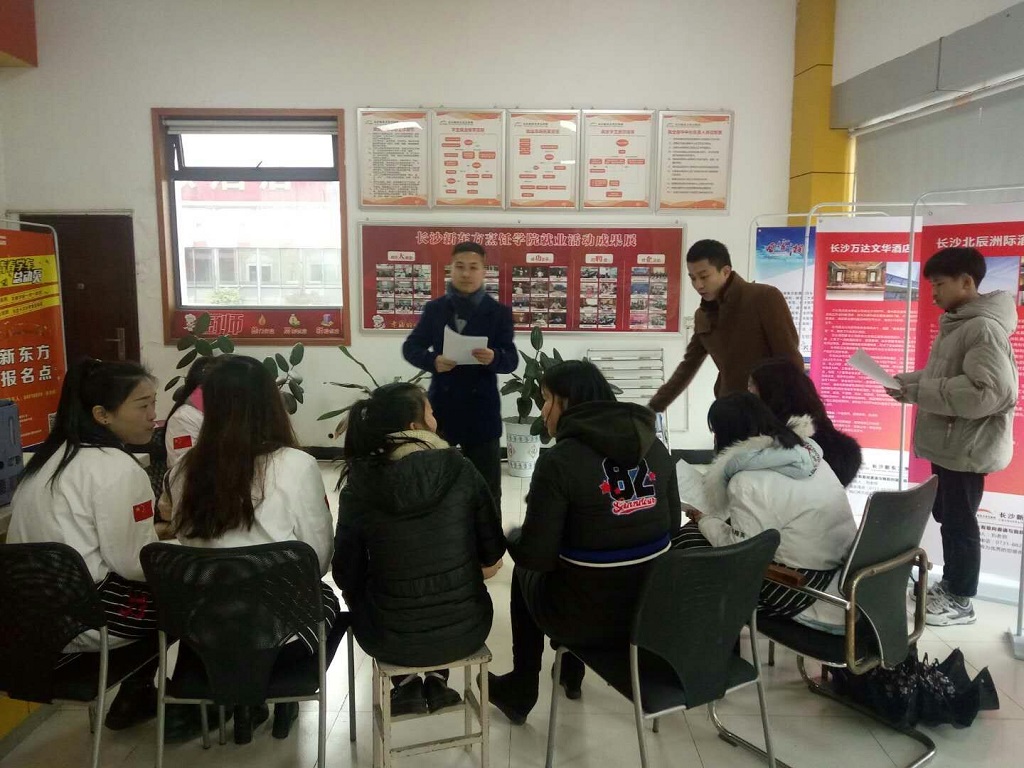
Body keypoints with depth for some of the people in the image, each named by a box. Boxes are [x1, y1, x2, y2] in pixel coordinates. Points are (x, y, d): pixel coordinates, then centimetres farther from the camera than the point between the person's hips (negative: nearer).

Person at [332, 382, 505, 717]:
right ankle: (437, 683, 29)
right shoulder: (460, 470, -11)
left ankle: (407, 687, 24)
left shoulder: (359, 486, -12)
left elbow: (347, 575, -3)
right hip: (464, 630, 1)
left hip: (391, 639, 0)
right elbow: (492, 554, -3)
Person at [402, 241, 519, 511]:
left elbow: (512, 360, -5)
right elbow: (410, 347, 5)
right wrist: (432, 361, -17)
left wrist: (493, 358, -29)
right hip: (441, 405, 2)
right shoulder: (434, 308, 4)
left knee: (487, 489, 8)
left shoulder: (499, 312, -1)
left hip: (481, 410, -1)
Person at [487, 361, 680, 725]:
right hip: (655, 605, 6)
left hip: (589, 615, -5)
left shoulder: (559, 460, -19)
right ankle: (571, 674, 49)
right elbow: (671, 525, 9)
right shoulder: (655, 447, 0)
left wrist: (511, 537, 5)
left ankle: (520, 693, 39)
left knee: (526, 572, 26)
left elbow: (535, 555, -16)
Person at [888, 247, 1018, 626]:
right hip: (948, 444, 9)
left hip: (967, 447, -9)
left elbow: (989, 392, -28)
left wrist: (919, 392, -25)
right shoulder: (957, 324, 11)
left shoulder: (984, 328, -20)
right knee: (946, 517, 19)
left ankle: (961, 600, 16)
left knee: (959, 522, 2)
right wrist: (908, 380, 3)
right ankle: (949, 584, 34)